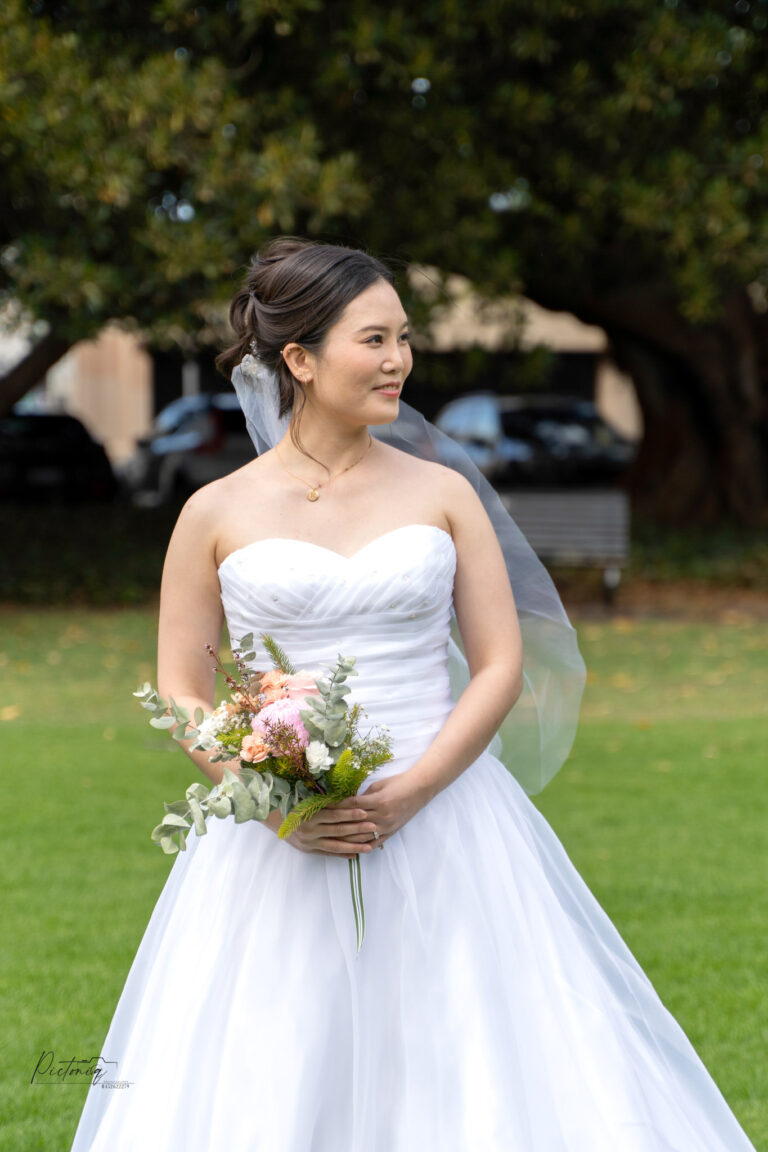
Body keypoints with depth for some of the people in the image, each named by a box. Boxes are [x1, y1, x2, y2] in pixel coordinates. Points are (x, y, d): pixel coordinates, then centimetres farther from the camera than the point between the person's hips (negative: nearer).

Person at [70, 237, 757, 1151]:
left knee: (477, 1074, 1)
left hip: (445, 830, 1)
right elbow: (180, 692, 4)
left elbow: (503, 664, 2)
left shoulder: (442, 493, 5)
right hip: (279, 846, -1)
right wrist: (272, 803, -12)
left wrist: (410, 793, -11)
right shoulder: (219, 514, 2)